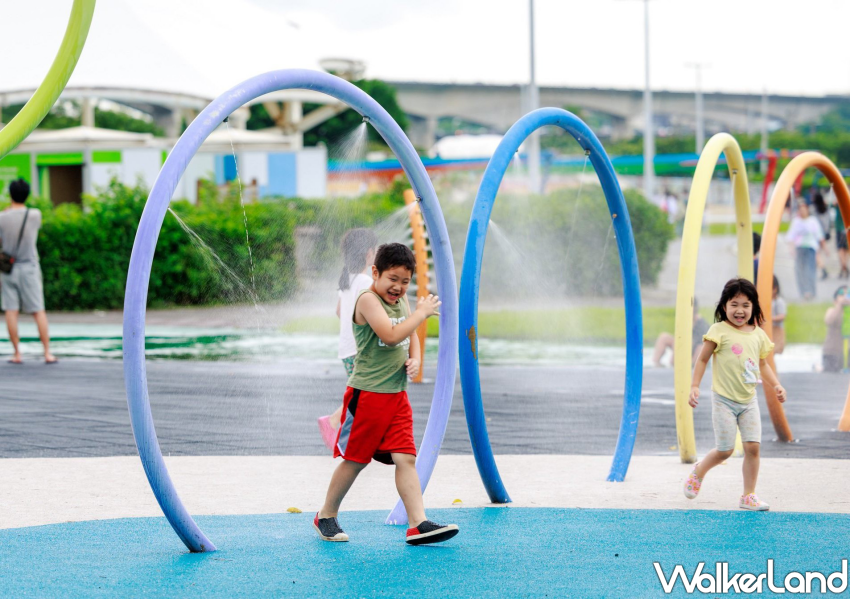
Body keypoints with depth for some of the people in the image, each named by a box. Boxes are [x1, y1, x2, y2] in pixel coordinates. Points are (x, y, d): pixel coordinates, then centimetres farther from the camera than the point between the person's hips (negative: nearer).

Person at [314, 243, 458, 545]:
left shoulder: (402, 301, 12)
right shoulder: (368, 300, -14)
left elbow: (411, 337, 25)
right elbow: (391, 335, -26)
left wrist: (415, 359, 4)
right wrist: (422, 313, -17)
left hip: (397, 395, 7)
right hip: (367, 395, -7)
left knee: (406, 458, -1)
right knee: (355, 459, 4)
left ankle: (418, 524, -6)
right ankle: (326, 516, 21)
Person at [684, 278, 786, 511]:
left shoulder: (758, 335, 6)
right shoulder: (719, 331, -9)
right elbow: (703, 359, -3)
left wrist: (776, 385, 7)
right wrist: (694, 386, -9)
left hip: (749, 400, 4)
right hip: (724, 400, -4)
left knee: (752, 446, -5)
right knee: (725, 450, -4)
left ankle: (749, 496, 5)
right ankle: (698, 472, 26)